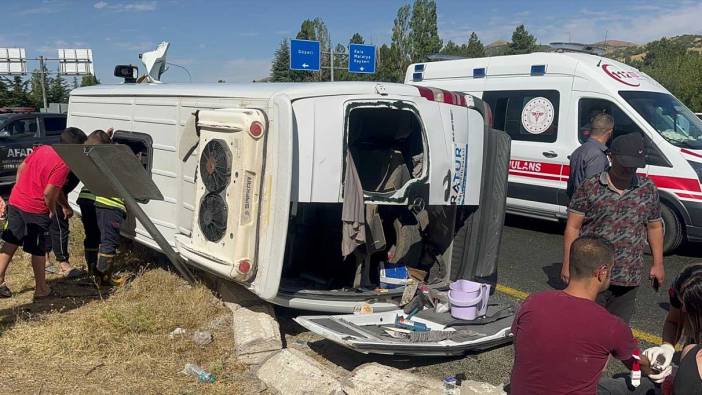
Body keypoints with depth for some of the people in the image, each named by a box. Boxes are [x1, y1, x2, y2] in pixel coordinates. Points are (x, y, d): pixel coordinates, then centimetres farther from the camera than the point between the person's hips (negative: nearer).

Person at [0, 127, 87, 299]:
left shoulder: (42, 149, 4)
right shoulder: (63, 164, -19)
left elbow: (21, 168, 12)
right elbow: (49, 193, -21)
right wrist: (52, 210, -2)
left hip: (15, 200, 7)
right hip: (35, 209, -7)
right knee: (38, 251, 6)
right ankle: (41, 289, 18)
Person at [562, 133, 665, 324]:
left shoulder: (648, 190, 5)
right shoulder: (590, 187, -5)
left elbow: (654, 227, 15)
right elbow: (573, 227, -3)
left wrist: (658, 264, 14)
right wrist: (568, 264, -6)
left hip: (629, 279, 3)